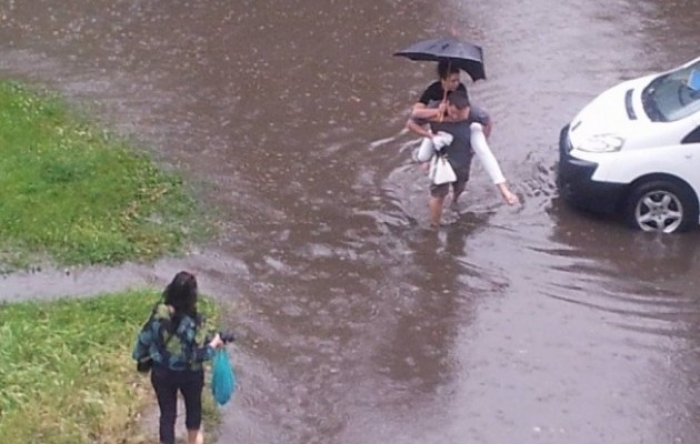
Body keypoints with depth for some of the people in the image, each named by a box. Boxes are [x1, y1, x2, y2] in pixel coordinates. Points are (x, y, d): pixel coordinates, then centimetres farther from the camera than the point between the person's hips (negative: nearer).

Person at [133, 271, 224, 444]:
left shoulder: (159, 313, -20)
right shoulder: (192, 321, -30)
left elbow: (145, 337, -7)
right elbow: (196, 355, -24)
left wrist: (140, 356, 13)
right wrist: (215, 343, -8)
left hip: (162, 373, 2)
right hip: (189, 374, -2)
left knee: (167, 412, 18)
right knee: (193, 405, 28)